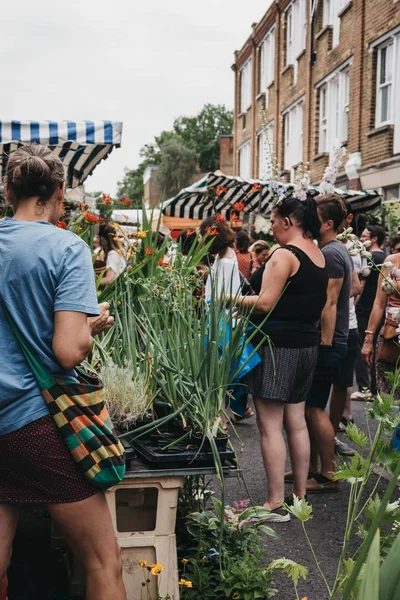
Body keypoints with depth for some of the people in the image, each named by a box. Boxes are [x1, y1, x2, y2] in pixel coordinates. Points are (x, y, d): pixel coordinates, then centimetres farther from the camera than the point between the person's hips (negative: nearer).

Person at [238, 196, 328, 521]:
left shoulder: (285, 254, -16)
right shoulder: (319, 255, 11)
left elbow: (265, 303, -19)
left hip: (278, 345, -9)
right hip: (307, 344, 9)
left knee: (270, 425, -3)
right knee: (297, 422, 14)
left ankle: (276, 503, 0)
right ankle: (300, 495, 21)